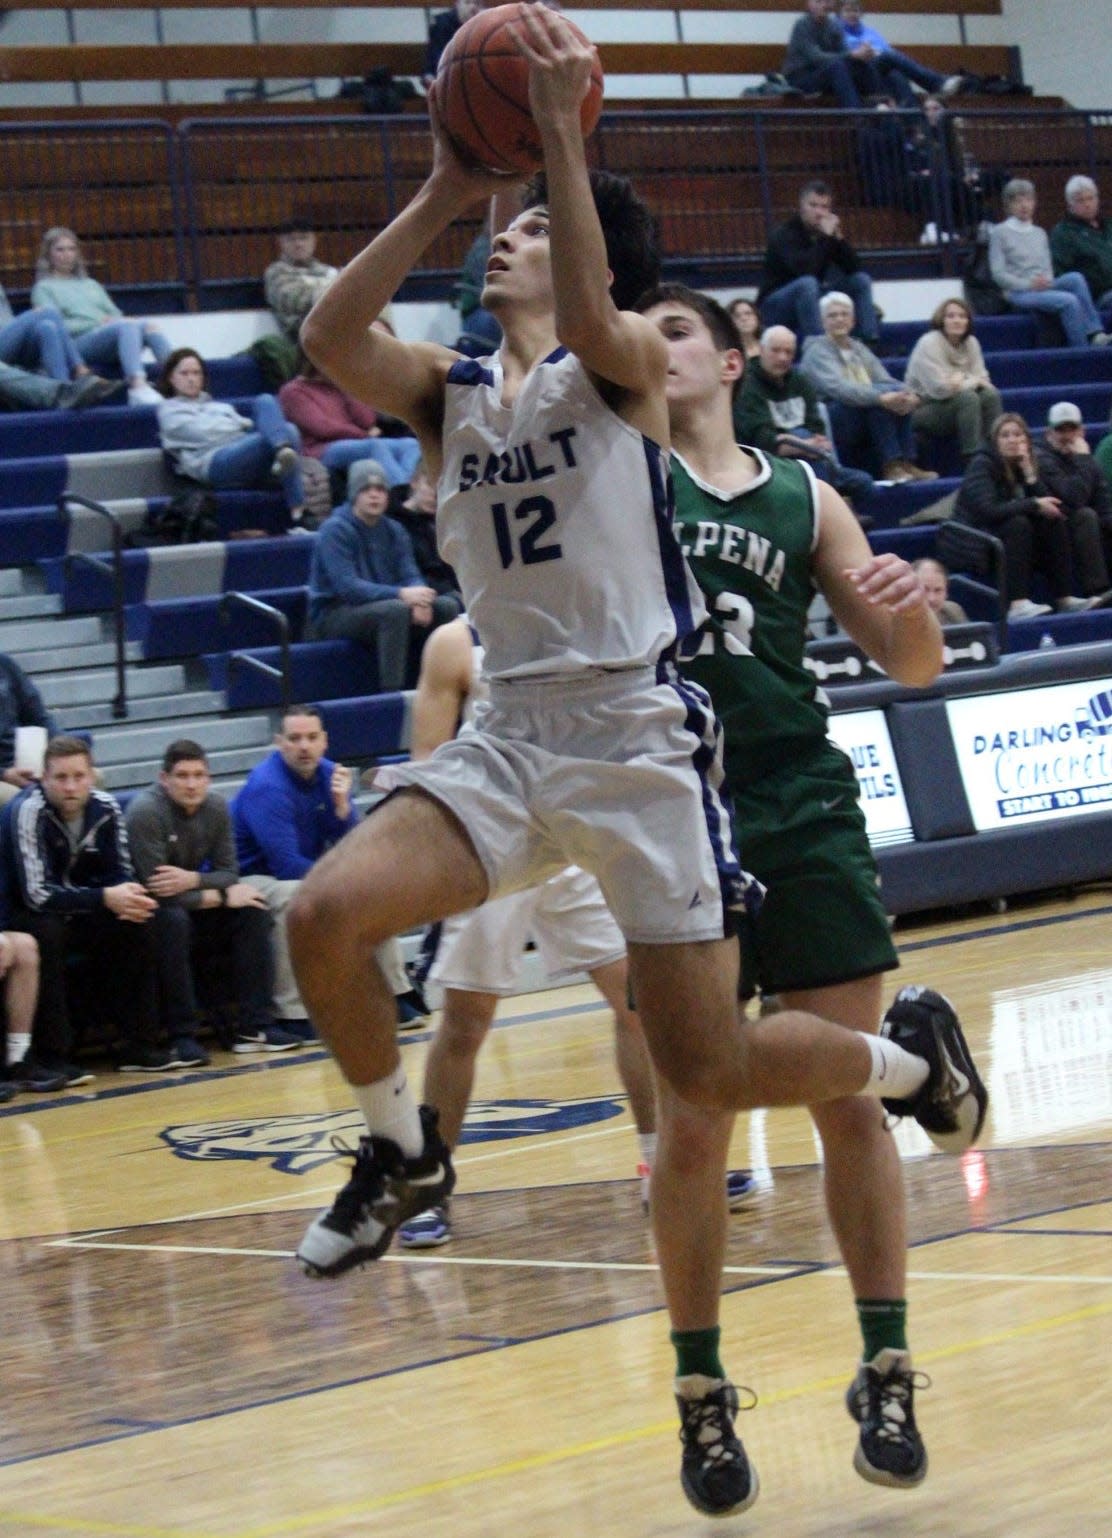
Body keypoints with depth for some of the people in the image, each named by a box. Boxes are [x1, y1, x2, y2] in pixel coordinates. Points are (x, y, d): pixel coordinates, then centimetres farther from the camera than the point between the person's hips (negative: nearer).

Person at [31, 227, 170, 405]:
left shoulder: (91, 284, 35)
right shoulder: (44, 288, 16)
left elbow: (116, 315, 25)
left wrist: (116, 320, 0)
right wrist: (99, 323, -8)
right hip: (80, 341, -5)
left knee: (149, 326, -28)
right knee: (128, 327, -36)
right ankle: (139, 388, -56)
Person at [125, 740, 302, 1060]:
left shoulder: (216, 807, -1)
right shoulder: (146, 812, -21)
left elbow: (229, 874, -1)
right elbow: (156, 891, -25)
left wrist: (193, 879, -24)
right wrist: (221, 896, -21)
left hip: (194, 907, 7)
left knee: (252, 910, -11)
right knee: (172, 920, -36)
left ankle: (254, 1025, -10)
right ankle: (181, 1036, -30)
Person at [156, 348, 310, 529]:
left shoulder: (218, 405, 38)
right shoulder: (169, 410, 18)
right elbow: (205, 434, 2)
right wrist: (243, 425, 8)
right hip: (216, 461, -6)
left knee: (265, 401, -24)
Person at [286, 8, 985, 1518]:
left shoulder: (626, 361, -1)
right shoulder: (448, 388, 12)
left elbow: (586, 315, -27)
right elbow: (328, 340, -8)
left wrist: (563, 131, -27)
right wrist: (441, 195, -12)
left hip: (640, 731, -5)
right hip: (511, 734, 5)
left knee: (708, 1070, -6)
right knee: (326, 916, -18)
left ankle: (911, 1051, 24)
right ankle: (404, 1153, 6)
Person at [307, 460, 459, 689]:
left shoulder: (393, 531, 9)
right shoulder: (335, 530, -12)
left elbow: (411, 576, 0)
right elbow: (347, 587, -23)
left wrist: (417, 598, -25)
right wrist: (400, 594, -34)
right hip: (333, 615, -7)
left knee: (447, 606, -12)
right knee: (395, 609, -35)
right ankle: (391, 694, -35)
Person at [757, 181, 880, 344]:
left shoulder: (828, 230, 3)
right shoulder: (784, 234, -16)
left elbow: (854, 268, -6)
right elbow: (803, 270, -34)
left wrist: (838, 237, -17)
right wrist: (825, 238, -29)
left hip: (813, 301, 7)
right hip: (776, 307, -7)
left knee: (861, 280, -4)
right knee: (807, 283, -36)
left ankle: (871, 343, -14)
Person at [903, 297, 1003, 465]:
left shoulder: (971, 342, 3)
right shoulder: (929, 343, -17)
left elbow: (982, 380, -1)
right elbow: (941, 388, -23)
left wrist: (963, 380, -21)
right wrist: (971, 381, -12)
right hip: (923, 409, -6)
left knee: (990, 394, -19)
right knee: (968, 398, -31)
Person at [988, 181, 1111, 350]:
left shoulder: (1039, 233, 21)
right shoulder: (999, 233, 3)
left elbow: (1047, 269, 19)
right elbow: (998, 274, -5)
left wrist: (1047, 282, -6)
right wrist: (1029, 284, -16)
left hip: (1043, 288, 5)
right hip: (1018, 294, -5)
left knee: (1075, 278, -27)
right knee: (1069, 301, -30)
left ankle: (1095, 334, -31)